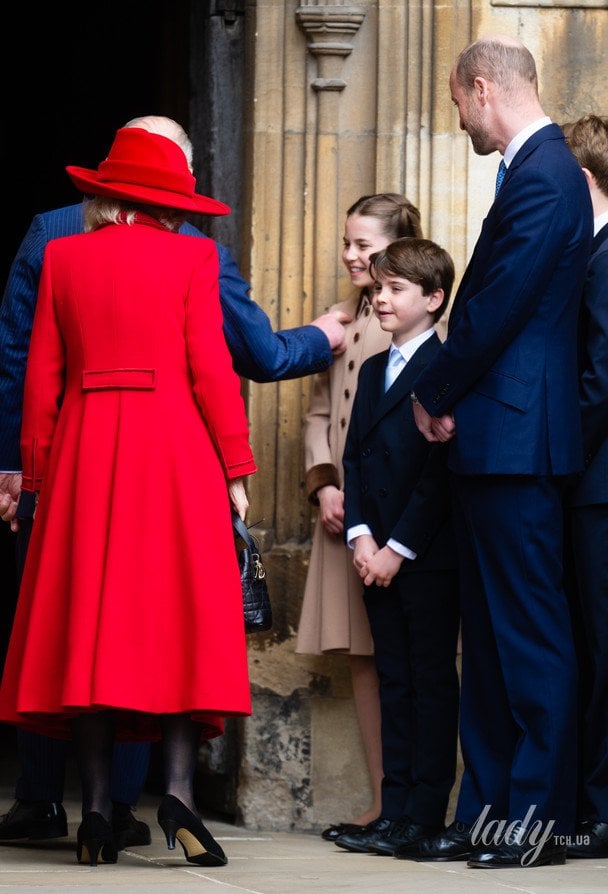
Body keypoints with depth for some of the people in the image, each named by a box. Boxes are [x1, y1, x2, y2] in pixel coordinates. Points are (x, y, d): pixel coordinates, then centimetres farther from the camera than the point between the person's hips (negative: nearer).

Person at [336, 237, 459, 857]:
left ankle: (424, 816, -2)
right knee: (394, 683, 9)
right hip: (378, 554, 7)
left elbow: (440, 470, -14)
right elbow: (354, 458, 13)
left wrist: (399, 548, -14)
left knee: (431, 683, -2)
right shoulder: (373, 370, 16)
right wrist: (360, 535, -1)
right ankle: (395, 811, 10)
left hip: (429, 554, -7)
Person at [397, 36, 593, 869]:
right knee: (490, 636, 11)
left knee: (529, 634, -6)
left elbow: (498, 307, -18)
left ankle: (539, 816, -3)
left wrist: (435, 395, -5)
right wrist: (447, 398, 8)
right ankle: (485, 813, 14)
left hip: (516, 437, -10)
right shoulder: (537, 169, 17)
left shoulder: (544, 176, -15)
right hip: (492, 442, 10)